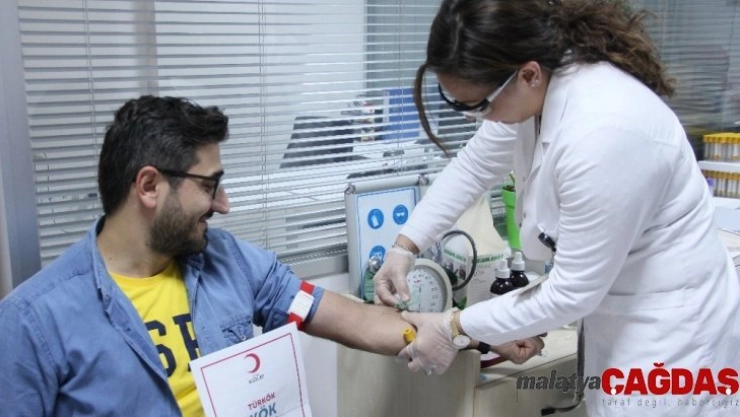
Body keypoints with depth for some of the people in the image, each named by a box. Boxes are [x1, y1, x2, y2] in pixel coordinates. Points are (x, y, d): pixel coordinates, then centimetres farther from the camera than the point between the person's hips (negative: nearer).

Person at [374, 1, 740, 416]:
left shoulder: (602, 134, -34)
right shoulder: (535, 86, -9)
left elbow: (572, 292, -25)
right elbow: (471, 168, 7)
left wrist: (456, 329, -16)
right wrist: (405, 246, 0)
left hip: (667, 326, -8)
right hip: (613, 308, 8)